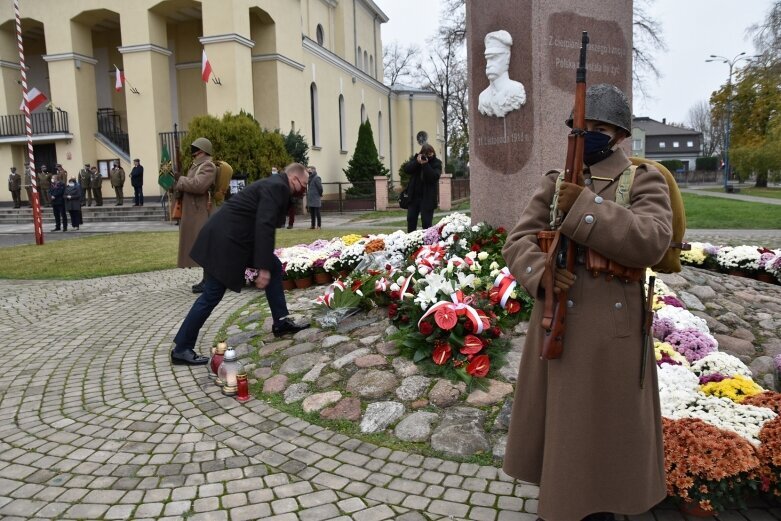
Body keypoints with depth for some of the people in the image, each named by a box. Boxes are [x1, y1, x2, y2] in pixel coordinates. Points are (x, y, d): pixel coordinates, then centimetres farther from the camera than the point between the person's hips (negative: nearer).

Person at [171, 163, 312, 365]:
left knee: (274, 267, 13)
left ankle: (281, 322, 19)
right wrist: (263, 268, -23)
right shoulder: (276, 187, -14)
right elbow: (264, 227, -23)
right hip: (224, 238, -11)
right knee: (211, 296, -4)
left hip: (235, 236, 11)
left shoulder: (276, 186, 17)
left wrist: (267, 265, 26)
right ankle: (181, 349, 6)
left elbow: (265, 225, 23)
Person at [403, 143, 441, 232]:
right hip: (414, 195, 4)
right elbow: (406, 169, -5)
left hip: (427, 196, -4)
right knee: (411, 219, 8)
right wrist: (417, 162, -18)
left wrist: (425, 164, -23)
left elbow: (434, 177, -19)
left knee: (426, 221, -5)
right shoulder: (415, 158, 7)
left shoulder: (436, 163, -4)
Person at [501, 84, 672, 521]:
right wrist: (541, 272, -21)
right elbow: (518, 243, 1)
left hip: (610, 334, -4)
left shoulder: (644, 180, -4)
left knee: (603, 429, 9)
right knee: (557, 424, 18)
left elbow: (650, 243, -21)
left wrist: (583, 207, -25)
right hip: (555, 327, 5)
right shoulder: (555, 184, 7)